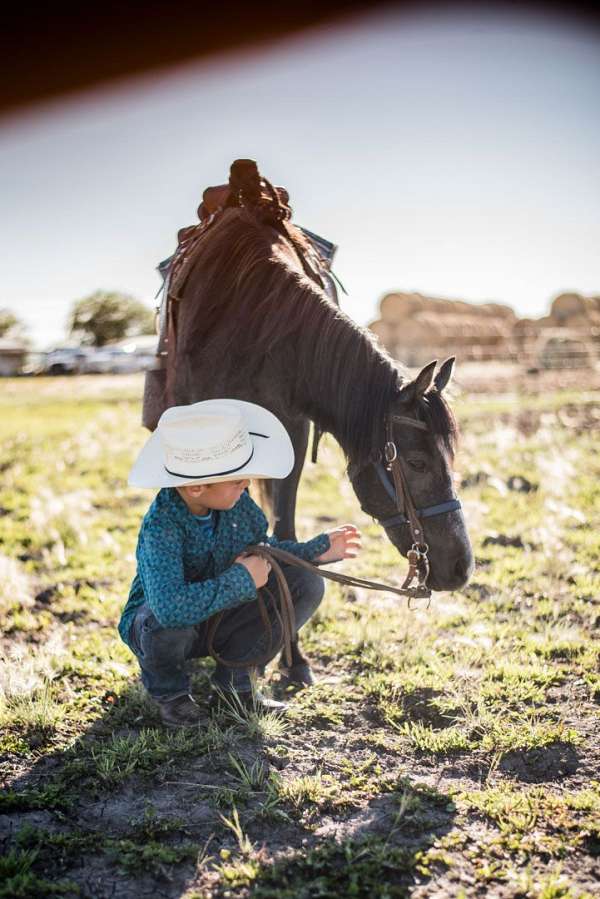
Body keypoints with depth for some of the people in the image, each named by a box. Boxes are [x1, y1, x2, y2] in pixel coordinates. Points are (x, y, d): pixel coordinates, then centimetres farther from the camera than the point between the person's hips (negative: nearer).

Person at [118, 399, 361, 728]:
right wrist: (241, 580, -39)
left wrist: (317, 549, -5)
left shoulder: (238, 502, -15)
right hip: (155, 627, -5)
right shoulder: (160, 525, -35)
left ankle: (233, 680, 5)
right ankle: (168, 691, -4)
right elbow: (171, 607, -51)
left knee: (306, 583, -12)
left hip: (218, 619, 6)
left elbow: (260, 550, 7)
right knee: (169, 620, -42)